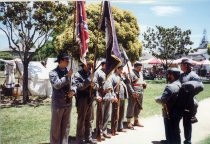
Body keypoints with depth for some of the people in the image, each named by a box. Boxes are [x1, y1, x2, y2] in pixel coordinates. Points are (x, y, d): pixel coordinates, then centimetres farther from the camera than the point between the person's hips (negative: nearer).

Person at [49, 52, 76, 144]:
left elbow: (73, 84, 15)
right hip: (58, 103, -6)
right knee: (56, 126, 3)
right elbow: (57, 85, -22)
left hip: (68, 103, 6)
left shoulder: (68, 72, 9)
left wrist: (73, 90, -6)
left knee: (66, 126, 14)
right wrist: (67, 76, -20)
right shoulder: (53, 73, -8)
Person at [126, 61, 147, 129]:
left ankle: (136, 121, 29)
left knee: (138, 107, 16)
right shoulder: (131, 73, -11)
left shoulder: (140, 73, 15)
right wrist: (132, 92, -23)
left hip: (140, 93, 9)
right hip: (134, 94, -8)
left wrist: (144, 83, 3)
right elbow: (128, 84, -17)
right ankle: (128, 122, 4)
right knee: (131, 107, -3)